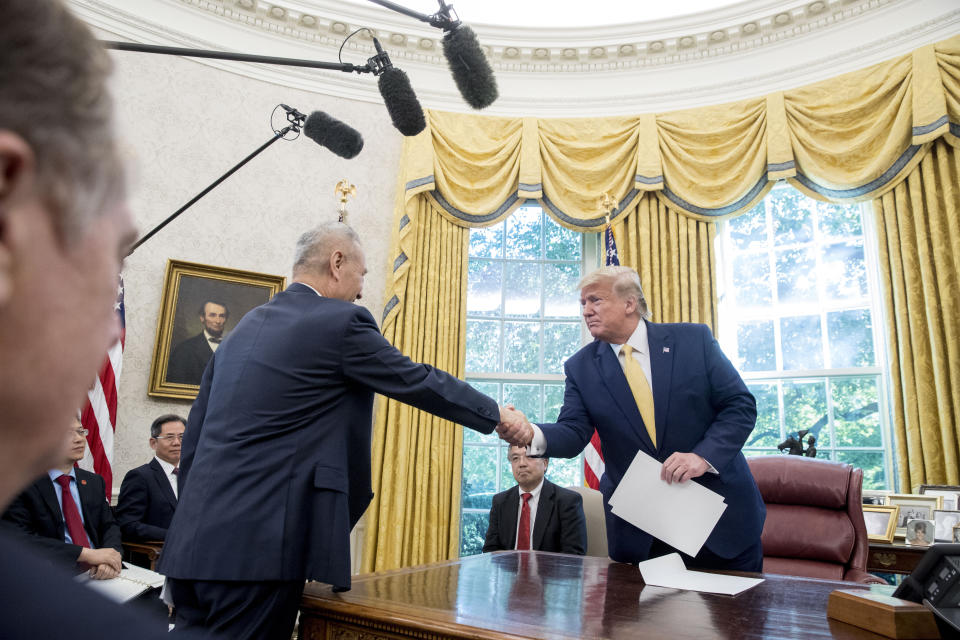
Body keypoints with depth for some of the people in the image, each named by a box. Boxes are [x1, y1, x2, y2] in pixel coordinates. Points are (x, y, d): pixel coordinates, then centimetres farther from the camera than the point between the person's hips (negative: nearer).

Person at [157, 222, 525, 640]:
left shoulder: (245, 326, 14)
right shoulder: (341, 323, -8)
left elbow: (194, 435, 15)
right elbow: (420, 382, 0)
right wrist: (497, 415, 15)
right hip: (254, 550, -8)